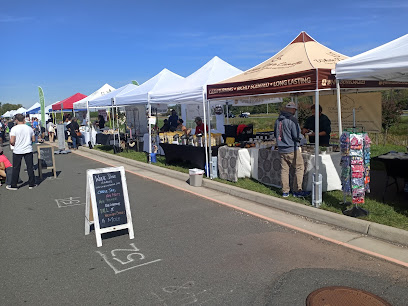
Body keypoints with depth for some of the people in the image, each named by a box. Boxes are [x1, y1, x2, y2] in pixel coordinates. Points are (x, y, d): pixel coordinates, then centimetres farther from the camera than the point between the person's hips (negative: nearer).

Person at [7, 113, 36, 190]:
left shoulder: (14, 129, -11)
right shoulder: (29, 128, 0)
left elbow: (12, 141, -16)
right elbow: (33, 139, 6)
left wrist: (13, 144, 6)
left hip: (17, 151, -2)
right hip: (28, 150, 2)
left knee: (16, 168, 7)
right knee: (30, 167, 8)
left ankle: (13, 185, 15)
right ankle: (31, 184, 13)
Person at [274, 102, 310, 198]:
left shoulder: (278, 120, 8)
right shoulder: (292, 120, -14)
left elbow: (275, 134, 17)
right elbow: (297, 136, -15)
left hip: (281, 149, 7)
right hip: (292, 149, -7)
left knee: (284, 169, 11)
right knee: (299, 168, 5)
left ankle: (285, 191, 15)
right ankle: (298, 191, 6)